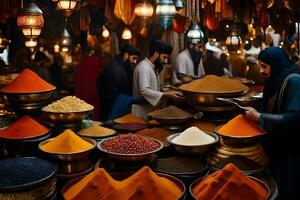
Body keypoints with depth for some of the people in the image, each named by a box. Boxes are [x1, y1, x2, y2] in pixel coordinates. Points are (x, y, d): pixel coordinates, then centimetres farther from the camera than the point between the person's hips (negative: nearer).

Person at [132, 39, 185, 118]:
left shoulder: (152, 67, 13)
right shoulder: (144, 67, -17)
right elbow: (144, 91, -27)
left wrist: (167, 93, 4)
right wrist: (166, 95, -29)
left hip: (150, 111, 10)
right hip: (142, 113, -10)